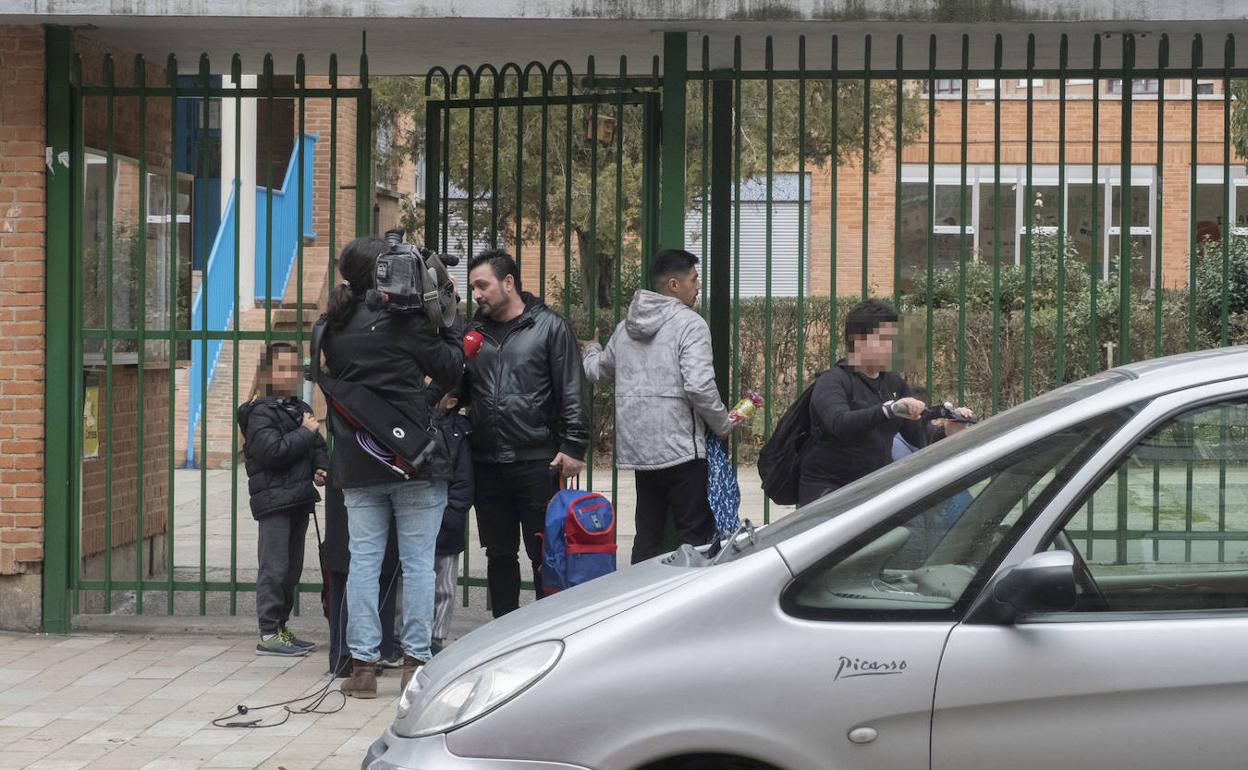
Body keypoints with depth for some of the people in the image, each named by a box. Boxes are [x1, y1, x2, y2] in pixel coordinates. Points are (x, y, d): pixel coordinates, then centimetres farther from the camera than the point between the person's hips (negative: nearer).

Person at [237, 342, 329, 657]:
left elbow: (318, 448, 24)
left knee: (292, 568, 12)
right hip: (273, 500, -8)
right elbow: (273, 451, -20)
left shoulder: (301, 410, 17)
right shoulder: (260, 412, -8)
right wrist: (306, 432, -13)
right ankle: (269, 634, -5)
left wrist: (321, 469, 3)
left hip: (298, 500, 8)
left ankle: (281, 627, 21)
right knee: (274, 568, -8)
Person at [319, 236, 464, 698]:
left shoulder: (334, 328, 6)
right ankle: (415, 660, 5)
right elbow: (450, 369, -4)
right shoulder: (405, 321, -10)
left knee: (363, 561, 7)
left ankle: (362, 664, 6)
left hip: (358, 464, 4)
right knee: (417, 562, 4)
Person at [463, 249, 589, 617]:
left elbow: (572, 392, -4)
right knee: (499, 554, 12)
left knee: (544, 553, 1)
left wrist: (574, 446, -11)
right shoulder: (474, 331, 12)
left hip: (537, 462, -4)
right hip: (486, 463, 5)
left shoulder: (549, 327, -1)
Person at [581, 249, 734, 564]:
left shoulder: (625, 327, 12)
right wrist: (722, 424, -4)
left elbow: (596, 371, 25)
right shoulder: (689, 323, -11)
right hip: (680, 449, -7)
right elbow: (699, 386, -20)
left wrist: (592, 350, 48)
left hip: (638, 450, 7)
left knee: (647, 538, 13)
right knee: (697, 537, -3)